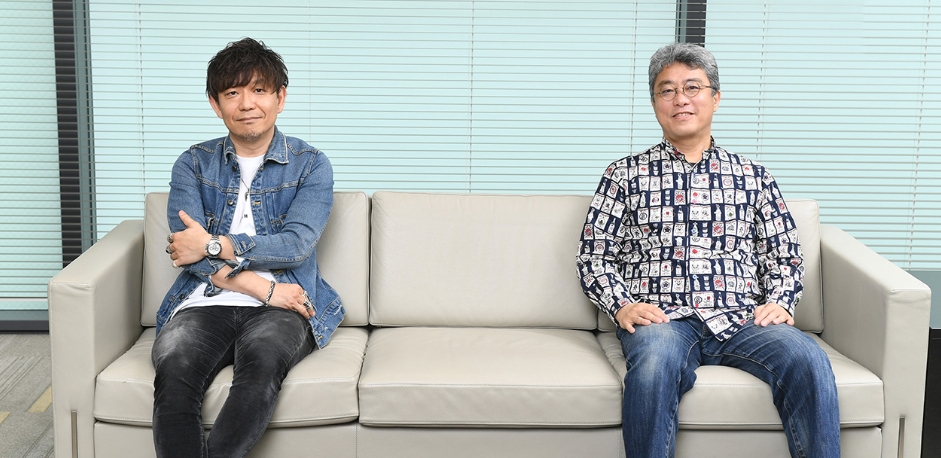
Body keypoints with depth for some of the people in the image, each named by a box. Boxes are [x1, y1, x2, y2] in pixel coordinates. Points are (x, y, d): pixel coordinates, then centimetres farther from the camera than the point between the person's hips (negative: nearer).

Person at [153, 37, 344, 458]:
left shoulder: (310, 166, 9)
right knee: (173, 374, -32)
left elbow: (296, 244, -5)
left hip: (281, 309, -1)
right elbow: (188, 249, 0)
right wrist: (266, 289, -11)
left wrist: (215, 245, -10)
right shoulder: (193, 164, 14)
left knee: (262, 363, -37)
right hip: (205, 303, 2)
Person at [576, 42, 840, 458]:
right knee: (655, 359, -38)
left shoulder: (753, 177, 21)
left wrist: (779, 302, -1)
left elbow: (785, 258, 19)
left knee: (807, 359, -30)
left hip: (741, 319, 2)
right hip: (660, 318, -2)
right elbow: (593, 256, 11)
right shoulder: (625, 175, 16)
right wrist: (622, 305, -7)